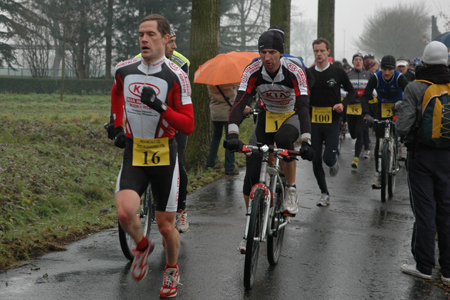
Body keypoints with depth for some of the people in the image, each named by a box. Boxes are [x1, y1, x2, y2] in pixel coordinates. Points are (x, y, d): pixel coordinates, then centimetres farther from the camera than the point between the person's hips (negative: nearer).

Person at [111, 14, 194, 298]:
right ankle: (142, 246, 12)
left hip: (164, 155, -2)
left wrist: (160, 106, -28)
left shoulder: (176, 77, -13)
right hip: (133, 154, 2)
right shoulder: (124, 70, -2)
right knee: (125, 211, -22)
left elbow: (188, 126, -14)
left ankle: (172, 269, 36)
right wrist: (118, 127, 16)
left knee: (166, 227, 5)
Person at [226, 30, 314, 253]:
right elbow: (239, 103, -30)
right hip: (267, 116, 2)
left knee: (283, 139, -38)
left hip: (291, 116, -2)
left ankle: (291, 190, -15)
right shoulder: (253, 71, -22)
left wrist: (306, 141, -47)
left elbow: (303, 106, -35)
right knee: (252, 169, -9)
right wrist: (233, 134, -45)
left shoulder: (294, 72, -28)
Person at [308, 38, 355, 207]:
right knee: (316, 160, 3)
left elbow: (351, 91, 8)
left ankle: (334, 162, 27)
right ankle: (324, 193, 19)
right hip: (314, 122, 2)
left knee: (328, 158, -12)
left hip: (332, 121, -2)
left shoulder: (338, 72, -1)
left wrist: (343, 104, -10)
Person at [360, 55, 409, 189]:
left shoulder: (400, 77, -25)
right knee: (379, 141, -5)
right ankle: (378, 173, -2)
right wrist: (367, 114, -42)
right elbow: (365, 96, -27)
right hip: (382, 107, 0)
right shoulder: (375, 77, -22)